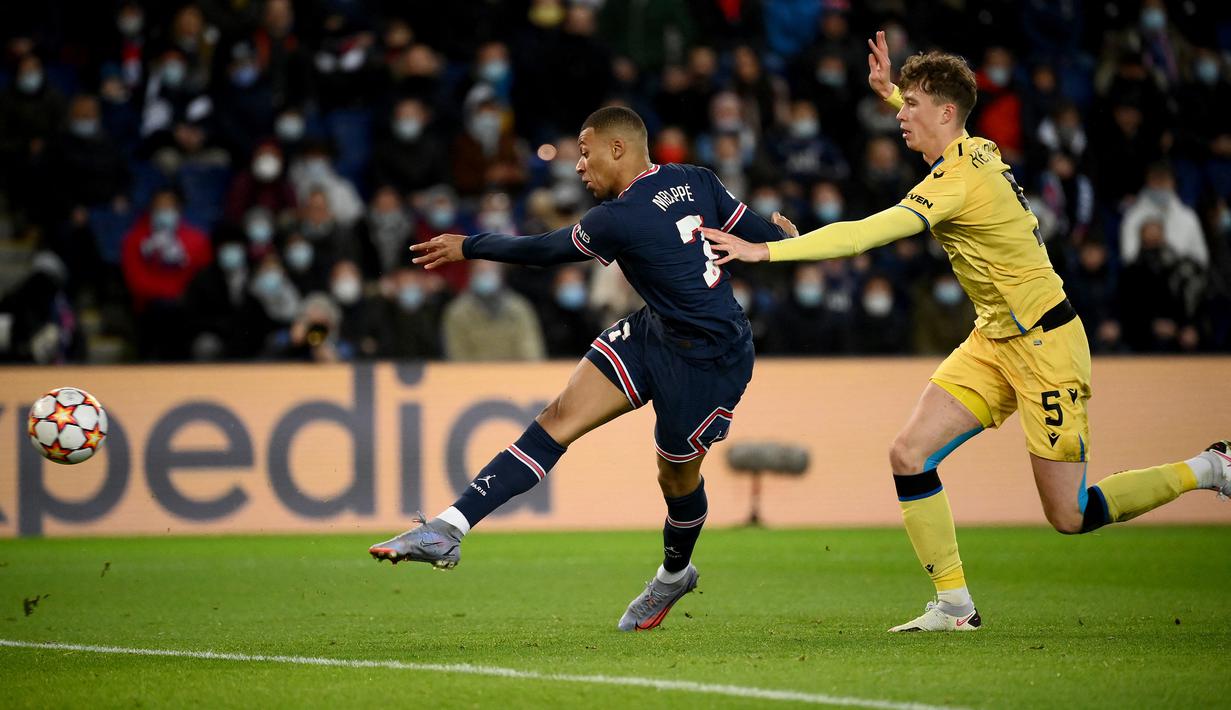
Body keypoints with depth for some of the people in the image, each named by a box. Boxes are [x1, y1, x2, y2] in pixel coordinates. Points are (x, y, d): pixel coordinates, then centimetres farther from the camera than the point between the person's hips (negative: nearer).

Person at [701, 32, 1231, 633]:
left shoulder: (958, 182, -24)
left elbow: (866, 235, -32)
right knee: (909, 454, -6)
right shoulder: (978, 152, 3)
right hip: (995, 340, 9)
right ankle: (954, 606, -1)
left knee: (1069, 516, -3)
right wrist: (889, 91, 19)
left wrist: (766, 251, -33)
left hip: (1045, 345, -9)